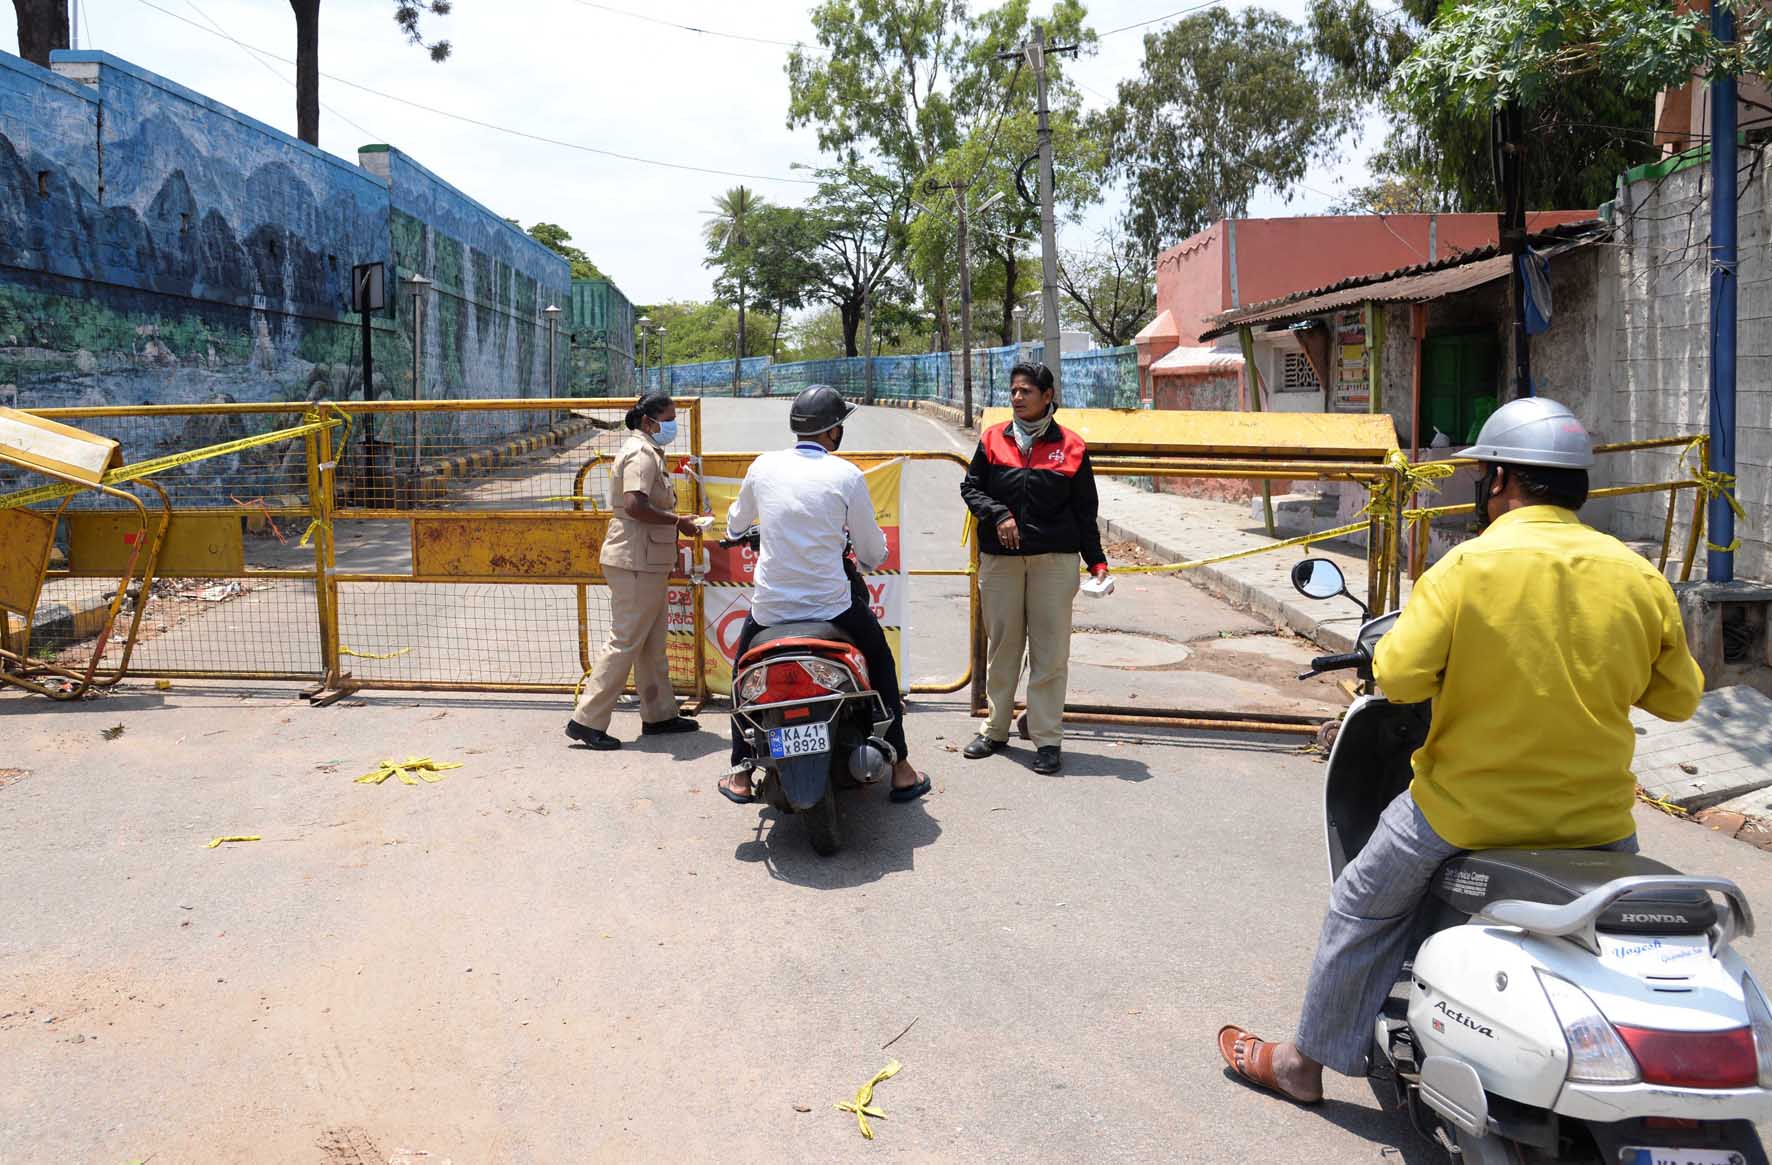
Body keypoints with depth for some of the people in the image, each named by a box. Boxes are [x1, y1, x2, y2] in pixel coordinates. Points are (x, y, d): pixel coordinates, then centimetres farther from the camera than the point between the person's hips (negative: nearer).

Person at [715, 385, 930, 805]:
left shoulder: (764, 467, 0)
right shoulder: (847, 476, -7)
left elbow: (736, 525, 17)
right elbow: (872, 553, -2)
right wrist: (875, 551, 23)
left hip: (769, 605, 2)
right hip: (830, 604, -2)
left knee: (743, 666, 29)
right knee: (880, 658, 23)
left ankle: (740, 773, 27)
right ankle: (900, 769, 22)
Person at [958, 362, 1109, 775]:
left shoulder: (1070, 446, 3)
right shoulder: (993, 439, 7)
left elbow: (1084, 511, 6)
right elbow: (970, 488, 9)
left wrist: (1096, 561, -1)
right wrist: (998, 514, -10)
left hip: (1055, 559, -1)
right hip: (1000, 558, 2)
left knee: (1050, 652, 0)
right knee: (1001, 647, 10)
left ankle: (1047, 740, 9)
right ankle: (996, 730, 23)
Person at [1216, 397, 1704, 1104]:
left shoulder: (1469, 567, -16)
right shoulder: (1640, 577, -3)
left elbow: (1397, 676, -18)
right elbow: (1679, 699, 7)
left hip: (1469, 813, -3)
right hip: (1598, 823, 4)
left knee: (1362, 907, 18)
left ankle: (1306, 1061, 31)